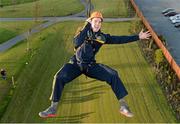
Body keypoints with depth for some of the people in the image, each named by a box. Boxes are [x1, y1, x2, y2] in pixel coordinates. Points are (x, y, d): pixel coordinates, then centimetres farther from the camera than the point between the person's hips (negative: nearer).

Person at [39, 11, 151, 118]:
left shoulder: (102, 37, 4)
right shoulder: (85, 31, -3)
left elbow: (119, 39, 5)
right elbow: (77, 42, -24)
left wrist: (138, 37, 6)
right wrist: (87, 26, -24)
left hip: (91, 66, 2)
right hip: (76, 64, -2)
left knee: (113, 75, -16)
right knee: (59, 77, -26)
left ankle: (123, 106, -10)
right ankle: (53, 108, -12)